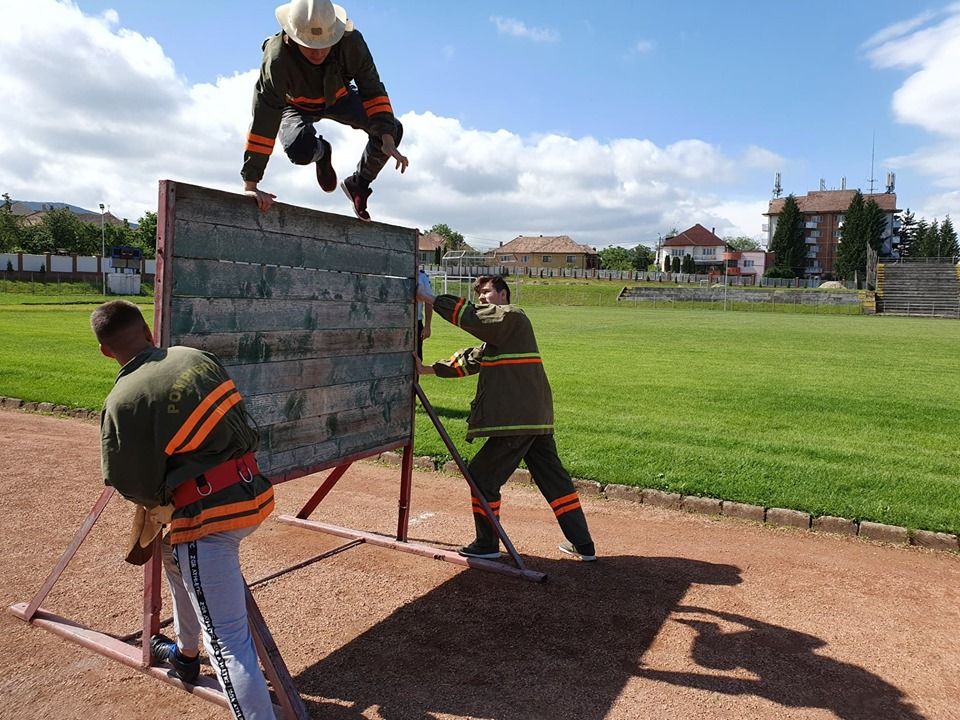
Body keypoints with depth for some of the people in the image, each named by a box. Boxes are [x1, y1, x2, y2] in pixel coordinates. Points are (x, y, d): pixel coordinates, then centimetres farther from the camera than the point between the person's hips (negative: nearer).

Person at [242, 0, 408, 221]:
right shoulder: (277, 58, -40)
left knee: (392, 129, -17)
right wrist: (250, 185, -43)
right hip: (296, 106, -2)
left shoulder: (351, 42, -34)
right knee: (299, 151, -34)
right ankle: (321, 152, 7)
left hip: (337, 97, 3)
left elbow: (372, 90, -23)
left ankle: (358, 184, 9)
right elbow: (263, 120, -40)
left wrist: (388, 140, -36)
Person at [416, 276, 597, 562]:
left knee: (482, 474, 2)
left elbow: (469, 315, -18)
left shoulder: (511, 316, -5)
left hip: (517, 420, -10)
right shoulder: (498, 333, 22)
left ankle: (487, 545, 14)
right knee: (554, 479, 14)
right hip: (538, 419, 10)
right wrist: (426, 369, 13)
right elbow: (467, 362, 19)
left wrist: (428, 299, -11)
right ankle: (583, 544, 21)